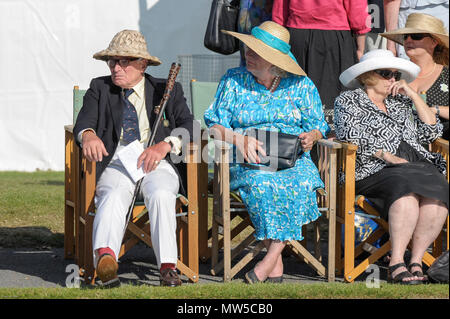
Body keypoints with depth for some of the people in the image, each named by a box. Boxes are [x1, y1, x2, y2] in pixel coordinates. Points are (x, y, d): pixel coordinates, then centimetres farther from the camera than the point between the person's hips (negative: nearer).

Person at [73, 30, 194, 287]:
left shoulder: (167, 90, 16)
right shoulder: (100, 88, 19)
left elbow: (190, 126, 3)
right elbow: (84, 121, 3)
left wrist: (165, 145, -18)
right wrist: (88, 135, -24)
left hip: (157, 165, 0)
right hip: (116, 165, 0)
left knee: (161, 195, -34)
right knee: (113, 196, -34)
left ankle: (168, 268, -40)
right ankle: (105, 257, -60)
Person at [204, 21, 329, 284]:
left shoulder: (301, 85, 11)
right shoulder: (234, 80, 9)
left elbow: (318, 124, 14)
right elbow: (216, 125, 3)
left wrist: (311, 136, -11)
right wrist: (239, 139, -17)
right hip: (248, 163, -1)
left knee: (300, 183, -34)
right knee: (261, 183, -36)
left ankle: (270, 257, -35)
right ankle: (276, 266, -35)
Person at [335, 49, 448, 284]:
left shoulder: (400, 103, 29)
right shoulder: (347, 100, 15)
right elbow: (351, 135, -3)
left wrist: (413, 95, 16)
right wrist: (384, 155, -14)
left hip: (418, 165, 5)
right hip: (374, 170, -5)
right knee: (407, 187, -37)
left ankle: (416, 261, -31)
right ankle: (396, 264, -40)